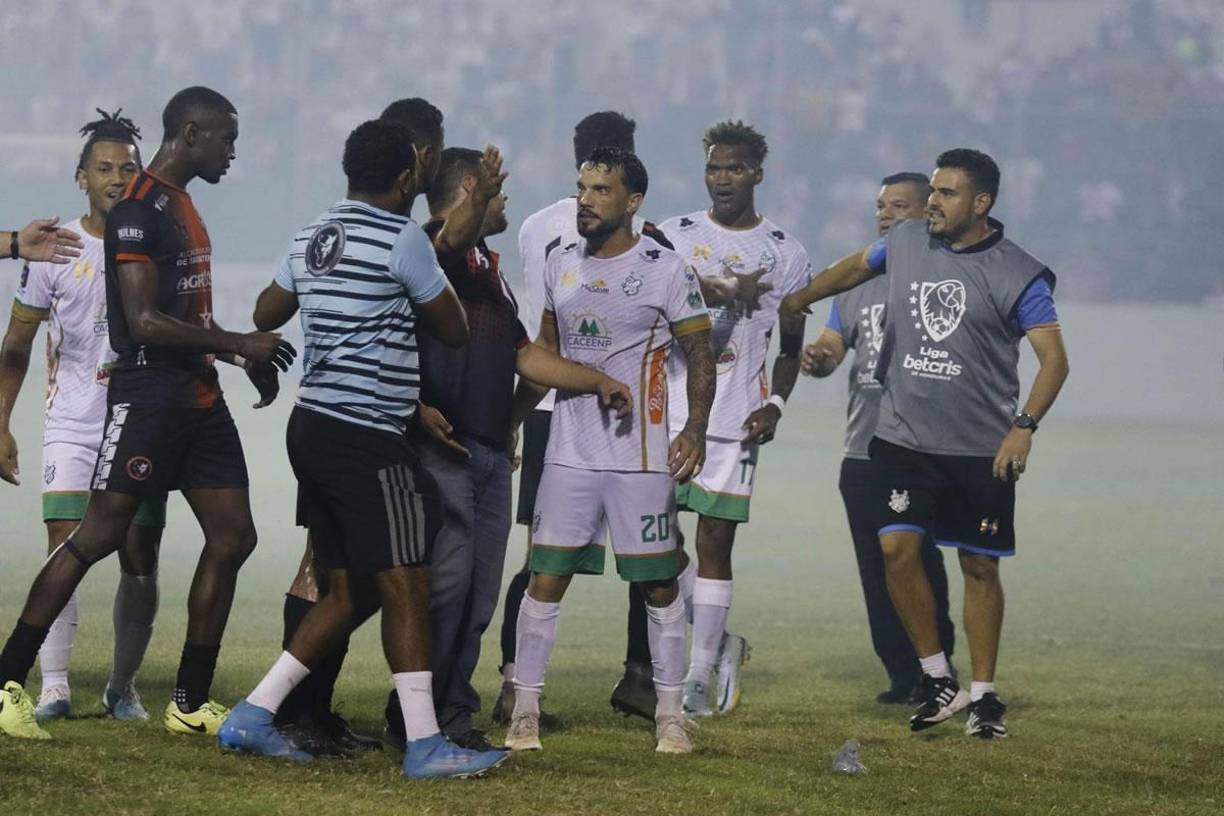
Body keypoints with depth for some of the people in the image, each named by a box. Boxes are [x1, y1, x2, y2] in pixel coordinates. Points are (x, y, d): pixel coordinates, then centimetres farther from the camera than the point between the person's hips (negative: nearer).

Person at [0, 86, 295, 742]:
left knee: (232, 538, 6)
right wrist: (240, 344, -15)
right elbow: (145, 323, -20)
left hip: (198, 397, 10)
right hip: (147, 396, -9)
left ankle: (192, 702, 12)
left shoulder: (181, 206, 17)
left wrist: (247, 356, 15)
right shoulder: (138, 211, -14)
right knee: (99, 536, -10)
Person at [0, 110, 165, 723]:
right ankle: (53, 686, -12)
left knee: (140, 558, 0)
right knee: (64, 551, -11)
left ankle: (123, 688, 11)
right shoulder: (56, 250, 1)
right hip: (73, 425, -1)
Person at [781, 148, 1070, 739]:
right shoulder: (905, 243, 6)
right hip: (903, 439, 3)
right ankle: (937, 678, 4)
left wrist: (1024, 426, -21)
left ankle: (983, 694, 15)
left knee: (979, 567, 4)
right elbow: (856, 267, 28)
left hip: (982, 449, -3)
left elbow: (1054, 360, -9)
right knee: (897, 548, -10)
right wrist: (798, 299, 37)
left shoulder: (1017, 274, -7)